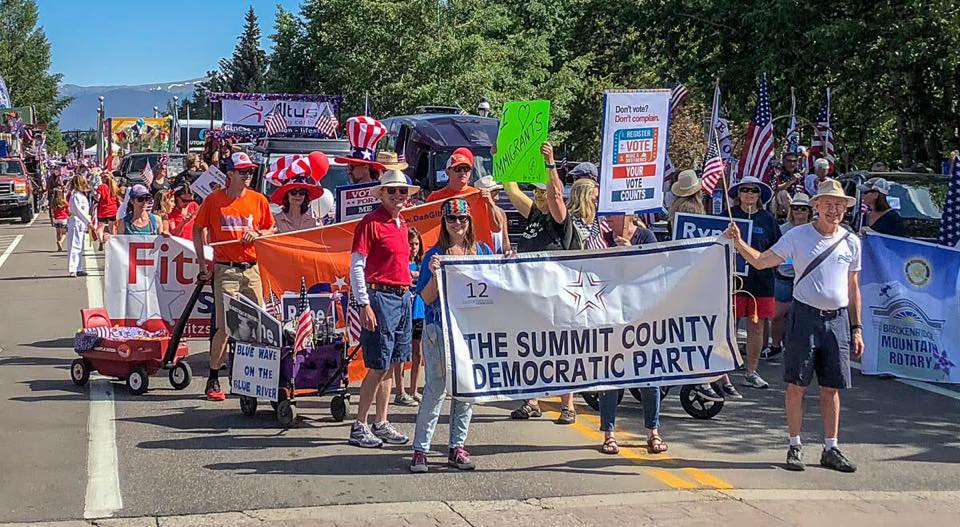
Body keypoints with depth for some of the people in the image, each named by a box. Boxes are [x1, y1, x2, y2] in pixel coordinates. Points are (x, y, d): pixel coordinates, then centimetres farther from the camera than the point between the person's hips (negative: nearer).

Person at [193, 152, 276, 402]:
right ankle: (213, 380, 5)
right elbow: (198, 230, 9)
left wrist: (257, 234, -6)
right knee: (224, 326, -6)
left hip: (252, 269, 3)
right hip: (225, 270, -3)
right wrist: (202, 264, 4)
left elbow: (272, 229, 17)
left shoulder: (259, 200, 6)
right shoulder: (213, 200, 0)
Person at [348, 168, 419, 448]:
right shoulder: (371, 222, -8)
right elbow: (356, 266, -11)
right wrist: (364, 304, -16)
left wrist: (408, 294, 18)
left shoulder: (402, 224, 15)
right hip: (380, 297, -8)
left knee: (390, 365, 12)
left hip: (403, 298, 8)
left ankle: (381, 424, 19)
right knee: (378, 367, -6)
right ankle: (359, 427, 1)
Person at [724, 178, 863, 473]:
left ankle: (831, 450, 16)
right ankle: (795, 447, 9)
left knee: (832, 388, 6)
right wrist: (738, 242, -21)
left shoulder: (851, 242, 9)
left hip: (838, 319, 3)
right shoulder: (798, 236, 0)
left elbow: (853, 289, 15)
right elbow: (761, 261, -5)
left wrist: (856, 329, 12)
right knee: (797, 385, -1)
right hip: (805, 316, -3)